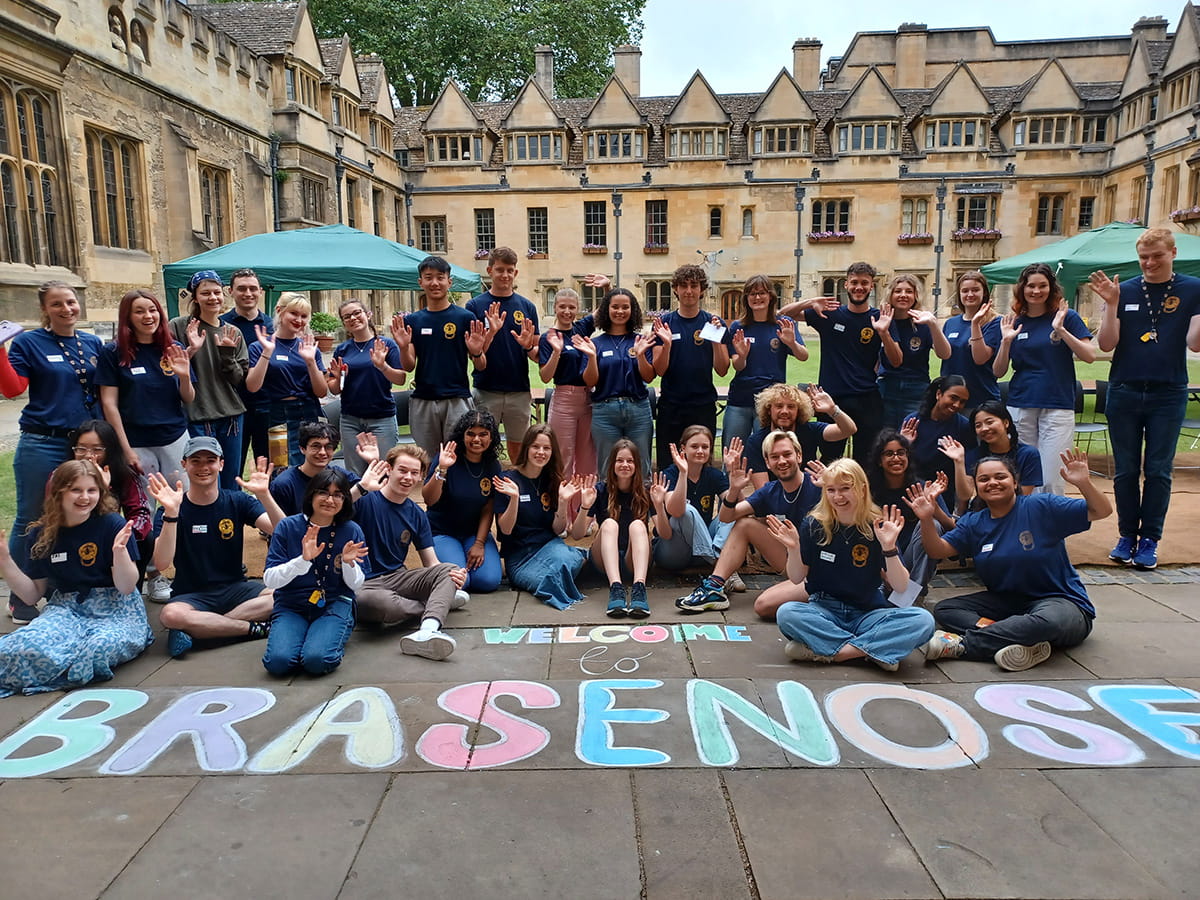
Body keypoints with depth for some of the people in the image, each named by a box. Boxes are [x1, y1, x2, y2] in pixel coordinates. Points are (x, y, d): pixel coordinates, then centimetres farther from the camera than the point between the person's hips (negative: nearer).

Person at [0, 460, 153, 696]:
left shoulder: (112, 525, -6)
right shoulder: (42, 534, 6)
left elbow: (126, 587, -8)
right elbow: (33, 593, 12)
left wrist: (119, 551, -25)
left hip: (115, 608, -3)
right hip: (65, 608, 3)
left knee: (101, 647, -36)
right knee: (29, 646, -31)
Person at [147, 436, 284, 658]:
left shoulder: (237, 501, 1)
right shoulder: (174, 509, -3)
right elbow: (161, 564, -19)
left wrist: (264, 495, -29)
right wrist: (171, 513, -29)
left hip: (236, 589, 2)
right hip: (191, 596, -2)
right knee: (170, 615, -36)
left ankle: (198, 628, -22)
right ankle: (255, 627, -20)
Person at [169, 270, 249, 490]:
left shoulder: (233, 333, 9)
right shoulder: (179, 327, -3)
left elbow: (240, 379, 4)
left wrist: (227, 353, -11)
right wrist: (190, 350, -20)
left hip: (231, 415, 4)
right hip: (197, 416, -4)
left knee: (231, 486, 12)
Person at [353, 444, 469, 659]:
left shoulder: (416, 515, 10)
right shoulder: (366, 499, -8)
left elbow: (432, 564, 9)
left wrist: (453, 578, -14)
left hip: (397, 577, 6)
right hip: (363, 584, -5)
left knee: (450, 569, -17)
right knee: (371, 601, -41)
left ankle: (427, 630, -44)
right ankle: (441, 600, -13)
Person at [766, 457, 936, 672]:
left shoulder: (878, 528, -4)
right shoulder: (814, 526, -3)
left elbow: (901, 587, -7)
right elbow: (796, 578, 1)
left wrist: (889, 547, -22)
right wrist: (793, 548, -17)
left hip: (868, 613, 1)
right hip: (825, 610, 0)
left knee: (923, 620, -26)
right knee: (786, 613, -32)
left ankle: (827, 651, -24)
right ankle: (875, 650, -22)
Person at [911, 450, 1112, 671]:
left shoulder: (1042, 507, -9)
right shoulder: (974, 523, 5)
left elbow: (1101, 511, -12)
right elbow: (938, 550, -1)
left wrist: (1083, 483, -32)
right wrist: (926, 519, -19)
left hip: (1059, 601, -5)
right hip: (1004, 601, 5)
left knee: (1046, 621, -41)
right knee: (944, 610, -13)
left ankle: (961, 644, -30)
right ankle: (1026, 645, -32)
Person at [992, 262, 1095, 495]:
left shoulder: (1066, 317, 4)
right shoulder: (1014, 323, 9)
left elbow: (1090, 356, -6)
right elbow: (998, 371, 8)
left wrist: (1061, 330, -15)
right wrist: (1006, 341, -6)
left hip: (1058, 407, -2)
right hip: (1020, 406, 2)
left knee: (1050, 481, -7)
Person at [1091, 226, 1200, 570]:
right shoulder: (1125, 290, 3)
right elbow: (1107, 344, -3)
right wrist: (1111, 303, -14)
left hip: (1168, 396, -1)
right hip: (1124, 393, 1)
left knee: (1158, 471, 4)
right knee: (1125, 470, 7)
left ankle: (1149, 540, 12)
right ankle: (1127, 536, 17)